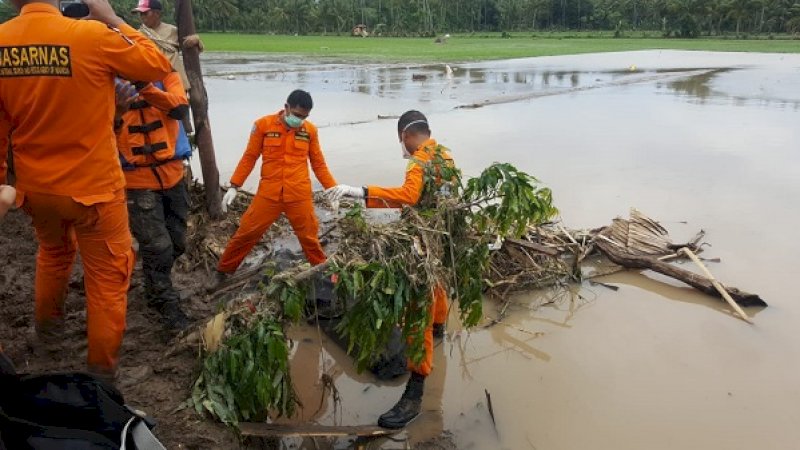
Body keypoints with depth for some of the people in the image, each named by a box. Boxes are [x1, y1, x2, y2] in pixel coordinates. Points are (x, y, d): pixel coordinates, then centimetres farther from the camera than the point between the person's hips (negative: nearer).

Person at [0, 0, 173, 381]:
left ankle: (48, 327, 53)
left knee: (53, 253, 33)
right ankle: (102, 372, 18)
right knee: (107, 279, 9)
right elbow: (157, 66, -5)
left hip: (35, 187, 5)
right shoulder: (93, 35, -20)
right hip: (93, 186, -5)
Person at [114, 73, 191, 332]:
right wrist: (116, 109, -30)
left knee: (176, 243, 14)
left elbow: (180, 108, -17)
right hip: (137, 181, -3)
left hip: (172, 174, 3)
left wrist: (145, 87, -30)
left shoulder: (164, 73, 1)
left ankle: (156, 288, 38)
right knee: (157, 246, -6)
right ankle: (166, 304, 13)